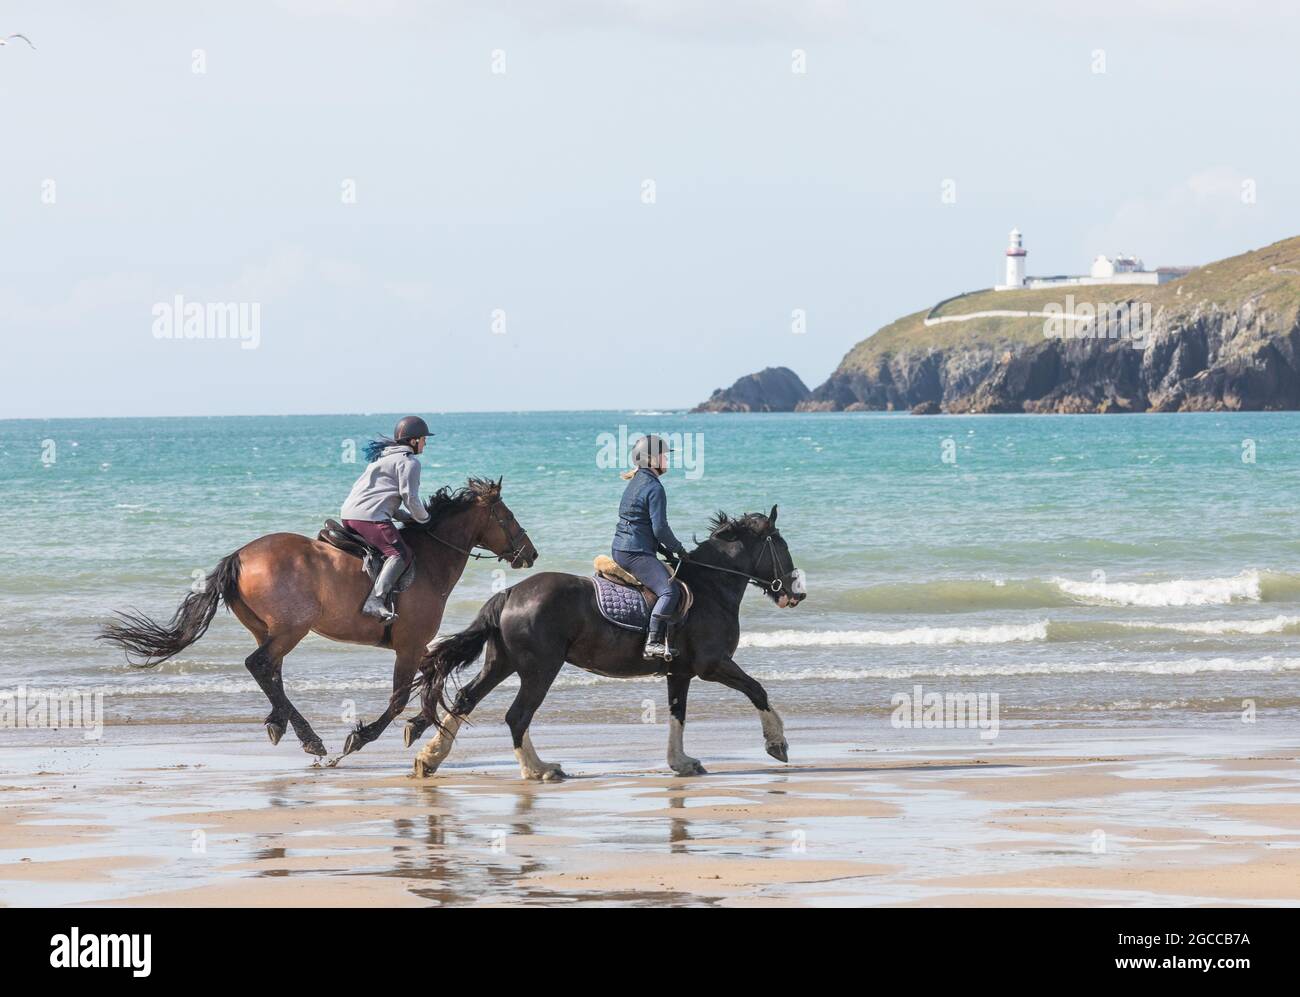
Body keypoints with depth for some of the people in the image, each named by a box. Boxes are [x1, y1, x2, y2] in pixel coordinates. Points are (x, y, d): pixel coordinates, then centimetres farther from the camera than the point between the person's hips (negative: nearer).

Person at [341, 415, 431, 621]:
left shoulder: (383, 456, 30)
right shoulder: (409, 461, 0)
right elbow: (409, 497, -7)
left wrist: (409, 517, 24)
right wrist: (423, 518, 11)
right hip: (370, 516, -10)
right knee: (400, 553, -18)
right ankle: (376, 599, -35)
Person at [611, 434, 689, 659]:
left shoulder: (636, 483, 18)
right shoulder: (654, 488, -13)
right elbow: (660, 529, -17)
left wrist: (667, 549, 20)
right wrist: (678, 549, -1)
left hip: (620, 549, 11)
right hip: (636, 553, -11)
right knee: (669, 591, -23)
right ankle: (653, 642, -34)